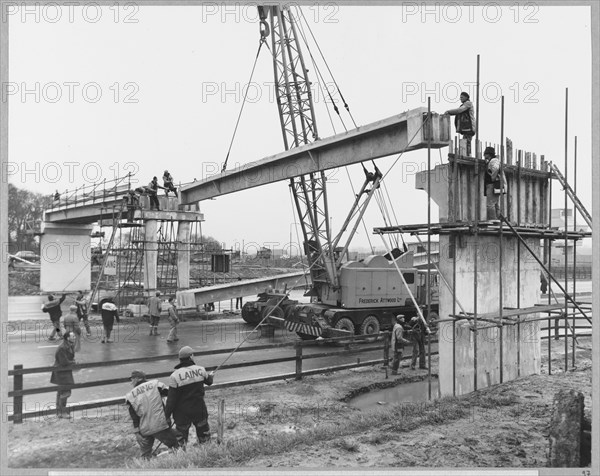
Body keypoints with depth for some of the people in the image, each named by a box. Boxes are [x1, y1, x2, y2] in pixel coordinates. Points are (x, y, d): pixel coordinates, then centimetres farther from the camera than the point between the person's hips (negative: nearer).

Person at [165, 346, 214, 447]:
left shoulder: (175, 375, -15)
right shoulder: (200, 370, -7)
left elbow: (171, 399, -13)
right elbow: (209, 381, 15)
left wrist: (167, 415, -3)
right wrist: (210, 376, 38)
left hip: (182, 412, -2)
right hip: (199, 409, 2)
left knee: (181, 437, 11)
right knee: (204, 435, 19)